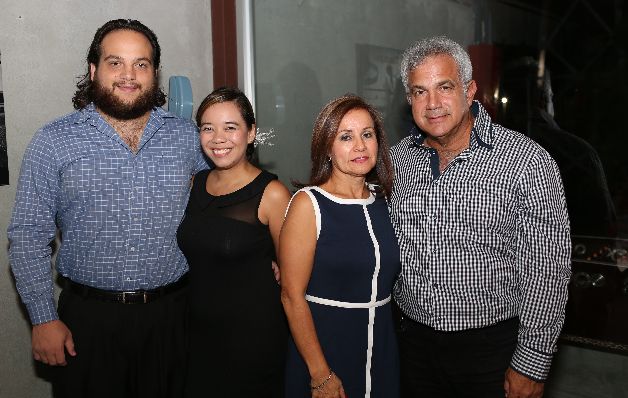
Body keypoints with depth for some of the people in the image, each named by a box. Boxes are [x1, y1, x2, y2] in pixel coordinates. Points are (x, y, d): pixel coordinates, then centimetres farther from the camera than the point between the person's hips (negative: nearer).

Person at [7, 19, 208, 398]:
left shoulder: (187, 136, 1)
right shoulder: (54, 141, -4)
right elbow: (28, 236, -2)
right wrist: (44, 319, -5)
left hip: (171, 312, 2)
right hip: (88, 317, -1)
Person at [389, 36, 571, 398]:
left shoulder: (528, 161, -14)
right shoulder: (396, 160, 1)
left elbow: (546, 272, -13)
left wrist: (530, 366, -12)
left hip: (493, 344, -4)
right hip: (414, 338, 4)